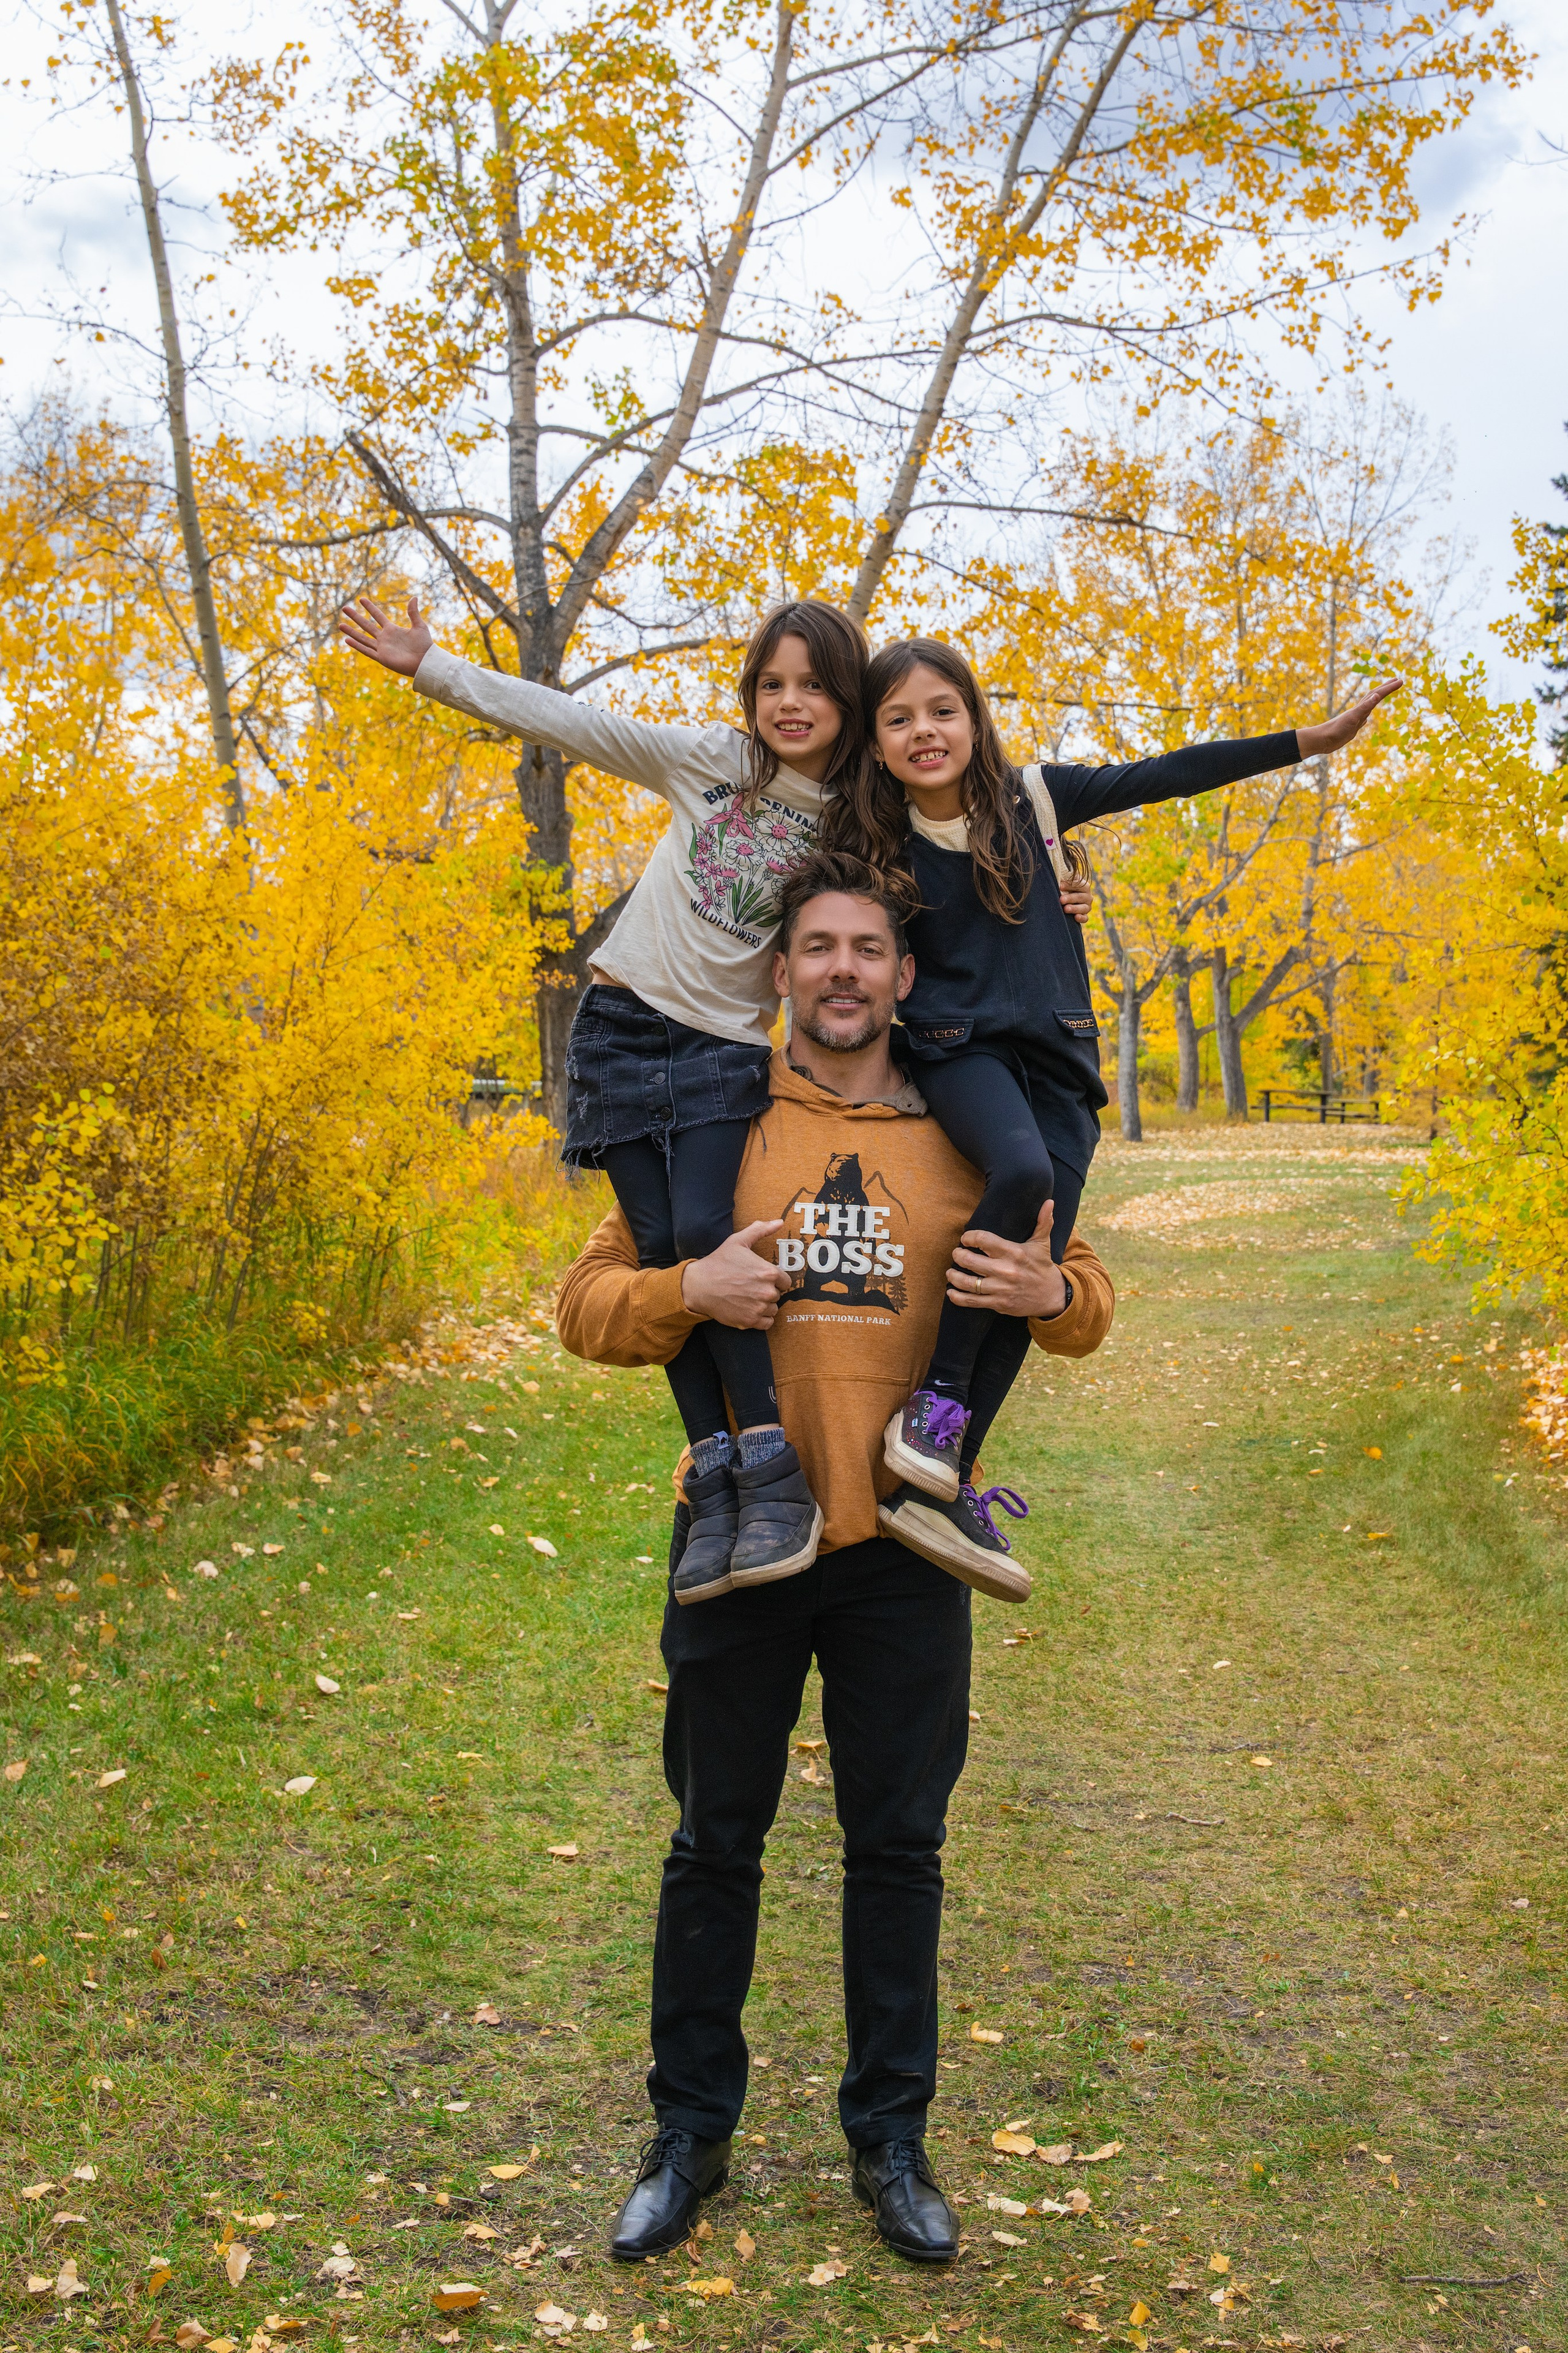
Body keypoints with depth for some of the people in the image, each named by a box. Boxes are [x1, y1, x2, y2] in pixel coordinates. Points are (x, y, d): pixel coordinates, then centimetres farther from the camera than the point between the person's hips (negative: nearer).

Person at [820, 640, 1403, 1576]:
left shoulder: (1034, 799, 4)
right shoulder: (878, 847, 3)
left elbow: (1165, 776, 4)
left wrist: (1312, 739, 3)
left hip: (1057, 1058, 2)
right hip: (960, 1047, -2)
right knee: (1022, 1171, -34)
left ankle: (941, 1481, -9)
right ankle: (936, 1394, -21)